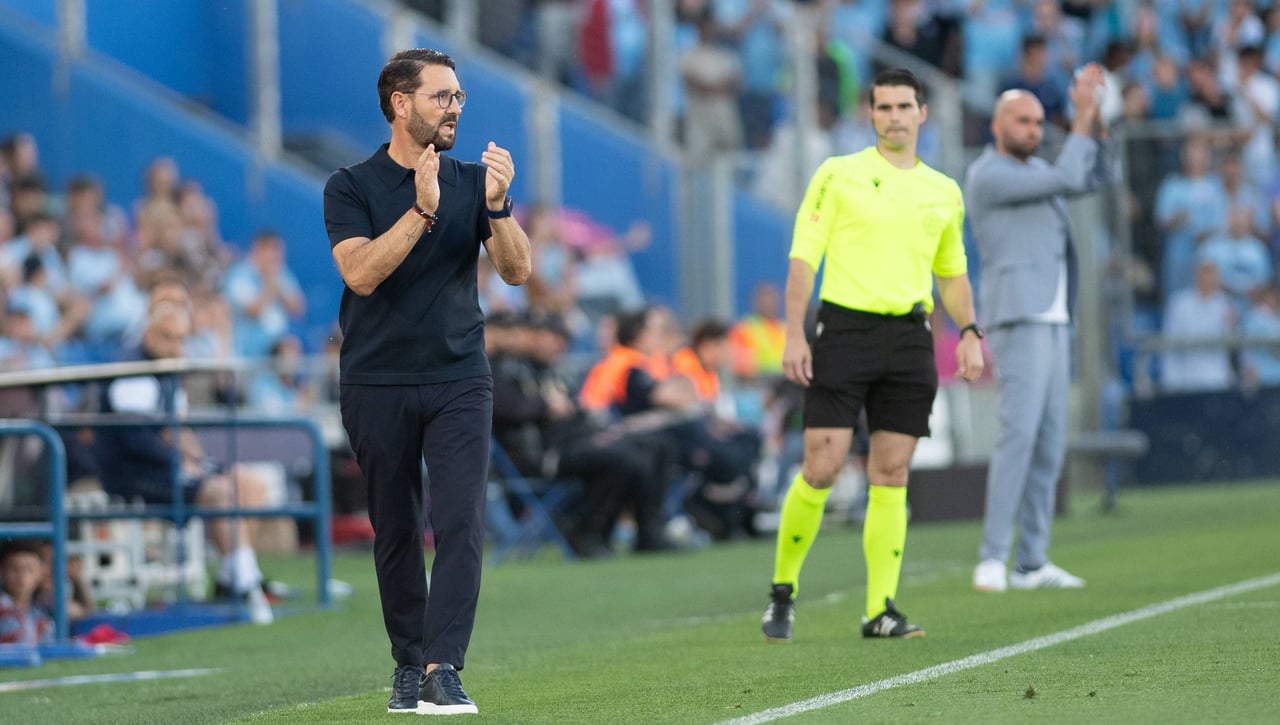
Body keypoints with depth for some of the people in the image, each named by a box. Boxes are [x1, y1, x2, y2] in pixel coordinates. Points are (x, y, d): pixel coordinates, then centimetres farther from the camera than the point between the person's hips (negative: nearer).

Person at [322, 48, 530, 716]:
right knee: (396, 534, 7)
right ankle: (408, 666, 19)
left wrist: (497, 205, -18)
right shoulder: (351, 187, 0)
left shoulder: (474, 180, 7)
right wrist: (423, 210, -26)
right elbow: (360, 273, -16)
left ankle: (443, 669, -18)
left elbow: (517, 271, -1)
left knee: (460, 524, -14)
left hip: (459, 381, 1)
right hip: (377, 383, -1)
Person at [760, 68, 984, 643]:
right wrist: (794, 335, -9)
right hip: (845, 328, -3)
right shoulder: (838, 174, 1)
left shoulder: (944, 192, 13)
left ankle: (880, 610, 3)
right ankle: (783, 591, 8)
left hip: (909, 336, 3)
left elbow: (952, 272, 24)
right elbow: (804, 257, -1)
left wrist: (969, 332, 10)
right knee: (821, 469, -8)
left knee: (891, 477, 1)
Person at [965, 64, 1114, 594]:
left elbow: (1096, 177, 14)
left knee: (1049, 443, 5)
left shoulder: (1033, 171, 19)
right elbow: (1066, 179, -17)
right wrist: (1082, 116, -12)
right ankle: (992, 559, -22)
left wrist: (1094, 116, 2)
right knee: (1019, 432, -19)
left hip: (1052, 322, 9)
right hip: (1017, 318, -9)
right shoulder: (987, 175, -9)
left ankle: (1033, 563, 5)